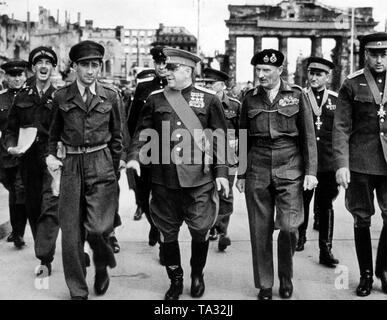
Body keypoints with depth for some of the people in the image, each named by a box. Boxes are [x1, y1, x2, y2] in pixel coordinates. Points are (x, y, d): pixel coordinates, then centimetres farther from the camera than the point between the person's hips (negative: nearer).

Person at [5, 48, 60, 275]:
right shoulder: (23, 97, 9)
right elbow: (11, 128, 14)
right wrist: (12, 146, -4)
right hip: (29, 161, 4)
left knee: (49, 208, -12)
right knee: (33, 209, 13)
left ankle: (45, 259, -9)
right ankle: (45, 250, 29)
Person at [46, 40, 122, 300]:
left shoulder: (111, 96, 4)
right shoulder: (62, 96, 5)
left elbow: (117, 136, 11)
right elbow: (53, 133, 18)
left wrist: (114, 169, 9)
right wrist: (50, 155, 2)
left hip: (101, 164, -1)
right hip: (71, 165, 1)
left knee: (97, 227, -12)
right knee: (71, 231, 2)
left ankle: (102, 267, 23)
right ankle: (78, 291, 17)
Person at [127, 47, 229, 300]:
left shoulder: (208, 99, 1)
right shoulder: (156, 99, 7)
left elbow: (220, 137, 2)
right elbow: (143, 131, 9)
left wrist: (221, 171, -3)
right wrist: (134, 156, -8)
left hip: (199, 178, -2)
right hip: (164, 178, 2)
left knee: (201, 229, 6)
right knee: (168, 231, 10)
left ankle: (197, 275, 30)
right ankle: (175, 280, 28)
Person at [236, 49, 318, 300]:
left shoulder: (297, 95, 2)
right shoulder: (250, 99, 8)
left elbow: (308, 136, 2)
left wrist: (310, 172, -4)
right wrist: (241, 174, 12)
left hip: (289, 170, -2)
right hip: (258, 171, 2)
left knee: (289, 227, -9)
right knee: (260, 230, 3)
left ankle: (286, 277, 18)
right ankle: (264, 284, 18)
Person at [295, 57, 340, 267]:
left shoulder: (336, 100, 7)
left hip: (328, 163, 1)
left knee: (326, 205, 5)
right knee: (301, 202, 9)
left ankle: (326, 250, 12)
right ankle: (300, 236, 32)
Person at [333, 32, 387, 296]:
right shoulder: (352, 85, 1)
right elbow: (341, 128, -2)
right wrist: (341, 164, -10)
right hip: (360, 163, -1)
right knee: (362, 219, 6)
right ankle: (366, 274, 21)